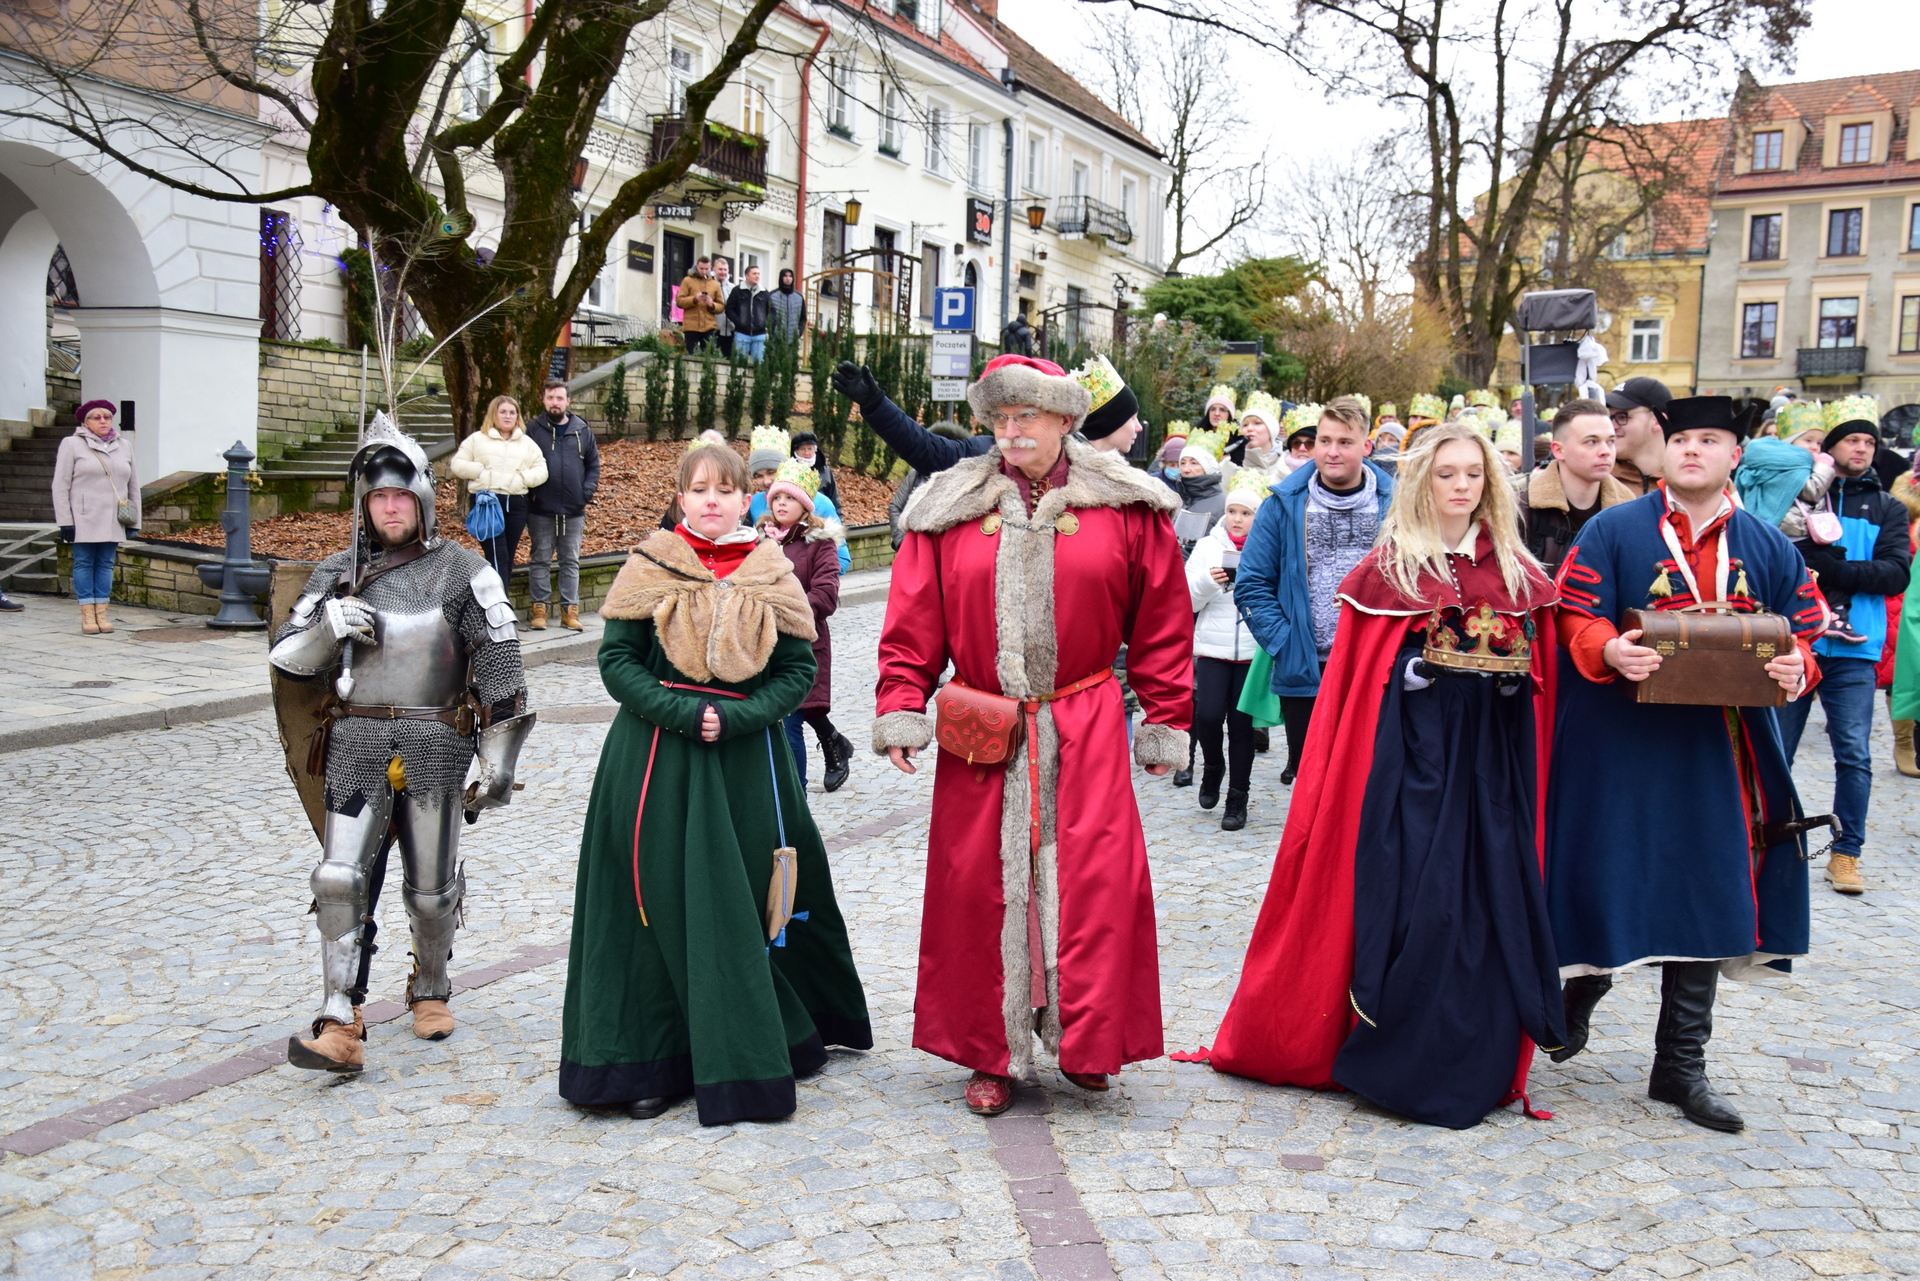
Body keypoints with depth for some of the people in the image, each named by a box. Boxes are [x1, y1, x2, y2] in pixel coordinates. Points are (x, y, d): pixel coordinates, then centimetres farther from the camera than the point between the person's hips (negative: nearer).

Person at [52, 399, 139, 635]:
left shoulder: (124, 446, 12)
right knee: (84, 563, 0)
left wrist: (133, 521, 11)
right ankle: (87, 615, 4)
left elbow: (133, 485, 16)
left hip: (113, 520, 3)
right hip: (83, 518, -3)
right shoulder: (72, 445, 1)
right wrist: (65, 521, -9)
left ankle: (101, 613, 10)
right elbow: (60, 485, -2)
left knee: (106, 564, 5)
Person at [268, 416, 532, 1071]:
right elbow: (285, 659, 7)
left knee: (432, 888, 10)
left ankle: (431, 991, 34)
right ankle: (341, 1025, -5)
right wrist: (329, 628, -14)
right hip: (356, 747, 2)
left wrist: (498, 761, -7)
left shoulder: (462, 572, -1)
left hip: (436, 750, -2)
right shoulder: (338, 573, 8)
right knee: (341, 879, -10)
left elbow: (500, 670, -3)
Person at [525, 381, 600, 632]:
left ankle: (570, 609, 14)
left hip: (574, 510, 2)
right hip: (541, 510, -2)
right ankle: (539, 608, 12)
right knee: (540, 560, 5)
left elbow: (594, 465, 10)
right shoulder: (533, 430, -1)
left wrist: (587, 492, -3)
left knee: (571, 561, 8)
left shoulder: (582, 430, 6)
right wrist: (529, 493, -8)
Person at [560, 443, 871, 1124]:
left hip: (747, 759, 1)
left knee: (753, 903, 6)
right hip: (656, 760, -1)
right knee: (659, 904, 2)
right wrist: (682, 712, -15)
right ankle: (651, 1063, 14)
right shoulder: (650, 568, 1)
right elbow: (616, 659, -2)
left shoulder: (771, 575, 3)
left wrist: (734, 718, -13)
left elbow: (799, 669, 2)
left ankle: (776, 1040, 26)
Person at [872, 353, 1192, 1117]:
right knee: (982, 884, 4)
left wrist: (1165, 723, 4)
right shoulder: (951, 510, 5)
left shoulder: (1123, 508, 2)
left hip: (1085, 732, -1)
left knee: (1093, 880, -2)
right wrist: (901, 712, -5)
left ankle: (1084, 1042, 16)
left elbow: (1161, 624, 5)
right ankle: (994, 1054, 18)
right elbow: (913, 624, 5)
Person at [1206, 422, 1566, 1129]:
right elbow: (1351, 680, -1)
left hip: (1494, 764, 4)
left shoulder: (1517, 574, 10)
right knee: (1412, 901, -4)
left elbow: (1542, 681, 11)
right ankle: (1402, 1063, 10)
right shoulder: (1387, 569, 0)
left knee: (1489, 899, 5)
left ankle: (1476, 1063, 18)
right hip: (1410, 755, -4)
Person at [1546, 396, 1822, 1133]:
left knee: (1705, 897, 7)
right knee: (1610, 882, 1)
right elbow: (1576, 618, -5)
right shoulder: (1613, 531, 0)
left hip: (1716, 752, 3)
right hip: (1622, 746, -3)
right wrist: (1608, 650, -26)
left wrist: (1796, 670, -13)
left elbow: (1805, 632, 10)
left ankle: (1680, 1066, 18)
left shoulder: (1768, 547, 9)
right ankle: (1578, 996, 32)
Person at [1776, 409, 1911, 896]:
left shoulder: (1888, 508, 11)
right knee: (1774, 750, 5)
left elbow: (1896, 574, -2)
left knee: (1854, 755, -1)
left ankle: (1846, 854, 9)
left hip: (1852, 648, 1)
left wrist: (1827, 567, -15)